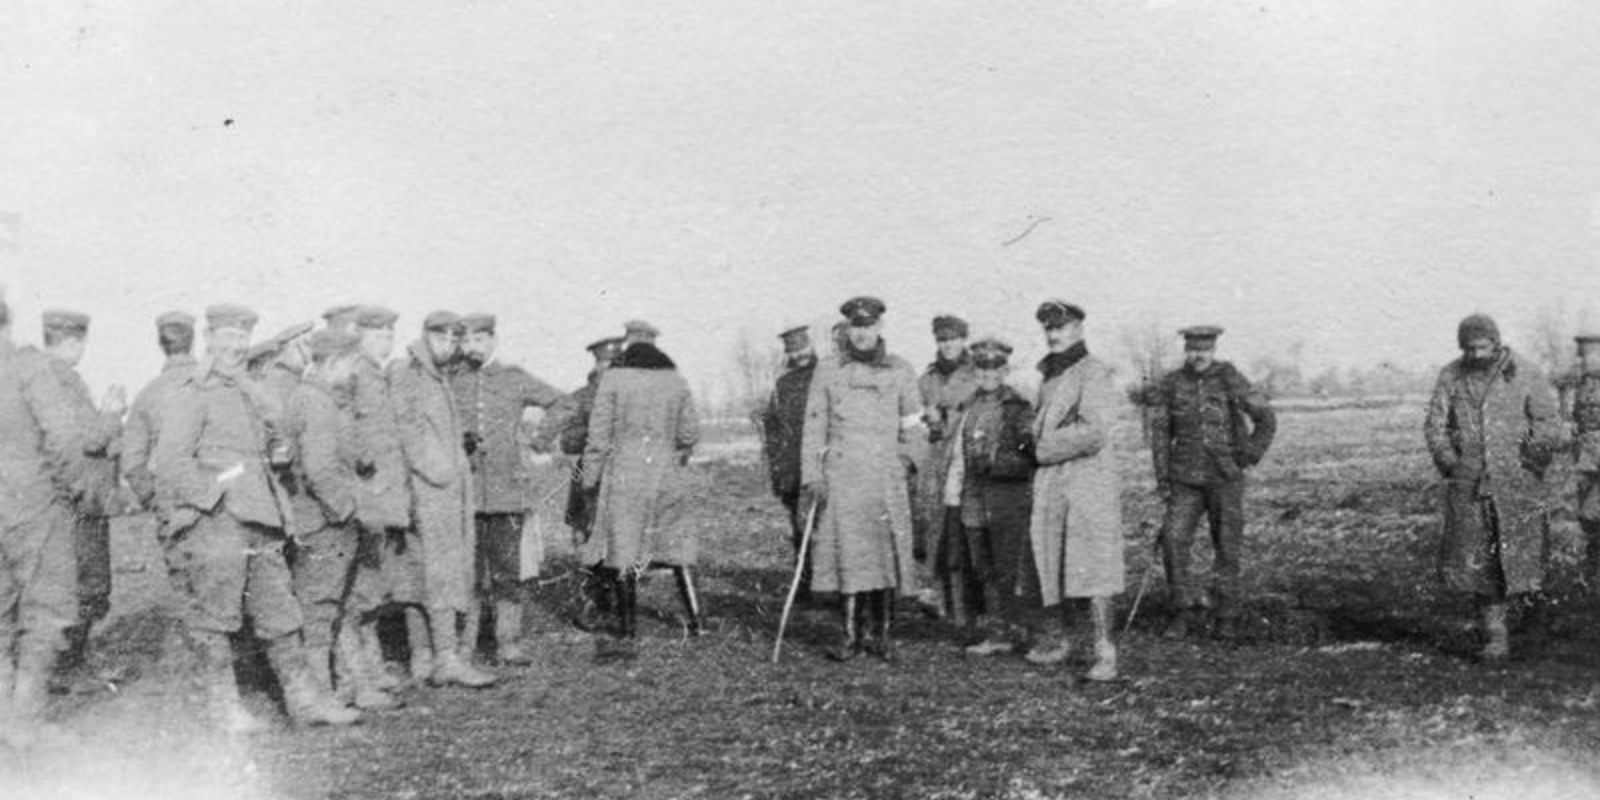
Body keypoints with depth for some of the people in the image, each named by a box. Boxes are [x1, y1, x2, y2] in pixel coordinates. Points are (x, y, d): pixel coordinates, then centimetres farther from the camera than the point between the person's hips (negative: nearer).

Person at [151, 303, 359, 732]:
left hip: (260, 521, 8)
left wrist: (277, 454, 14)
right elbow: (169, 461, -14)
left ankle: (303, 699, 14)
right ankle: (224, 704, 12)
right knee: (214, 616, 2)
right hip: (214, 522, -8)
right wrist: (213, 491, -16)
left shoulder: (253, 395, 19)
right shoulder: (193, 395, -6)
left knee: (278, 611, 9)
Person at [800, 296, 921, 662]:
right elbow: (813, 427, 5)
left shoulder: (900, 371, 8)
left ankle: (882, 635, 12)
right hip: (840, 477, 0)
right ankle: (849, 636, 3)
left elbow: (913, 423, 16)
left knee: (886, 553, 1)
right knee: (846, 554, -3)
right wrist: (811, 477, -3)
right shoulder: (827, 372, 7)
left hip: (886, 476, 1)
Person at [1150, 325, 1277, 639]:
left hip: (1226, 478, -1)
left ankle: (1226, 618, 15)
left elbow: (1266, 418, 0)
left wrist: (1250, 457, -8)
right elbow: (1160, 433, 5)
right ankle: (1187, 612, -1)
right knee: (1174, 542, -12)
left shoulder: (1231, 380, -5)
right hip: (1186, 480, 2)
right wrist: (1162, 478, -2)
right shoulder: (1170, 384, 1)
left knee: (1227, 549, 2)